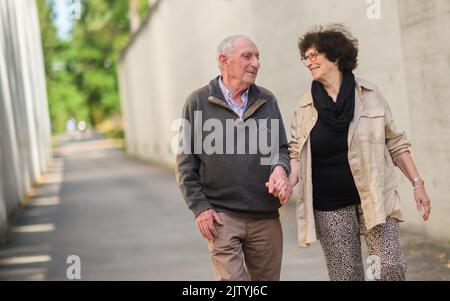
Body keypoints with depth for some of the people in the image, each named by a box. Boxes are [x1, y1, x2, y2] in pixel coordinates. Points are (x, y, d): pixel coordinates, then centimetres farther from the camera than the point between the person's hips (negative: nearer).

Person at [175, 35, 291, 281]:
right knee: (231, 278, -12)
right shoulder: (198, 102, 1)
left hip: (266, 216, 4)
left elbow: (282, 148, 14)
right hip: (221, 215, -3)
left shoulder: (267, 100, 10)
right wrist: (199, 206, -6)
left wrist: (281, 168, -10)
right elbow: (186, 162, 2)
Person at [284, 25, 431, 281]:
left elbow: (395, 144, 6)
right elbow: (297, 155, 7)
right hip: (330, 208, 1)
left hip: (375, 198, -1)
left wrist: (418, 183, 1)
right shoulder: (305, 107, 5)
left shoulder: (370, 94, 2)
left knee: (391, 267, -13)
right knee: (346, 275, 2)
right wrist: (288, 181, -14)